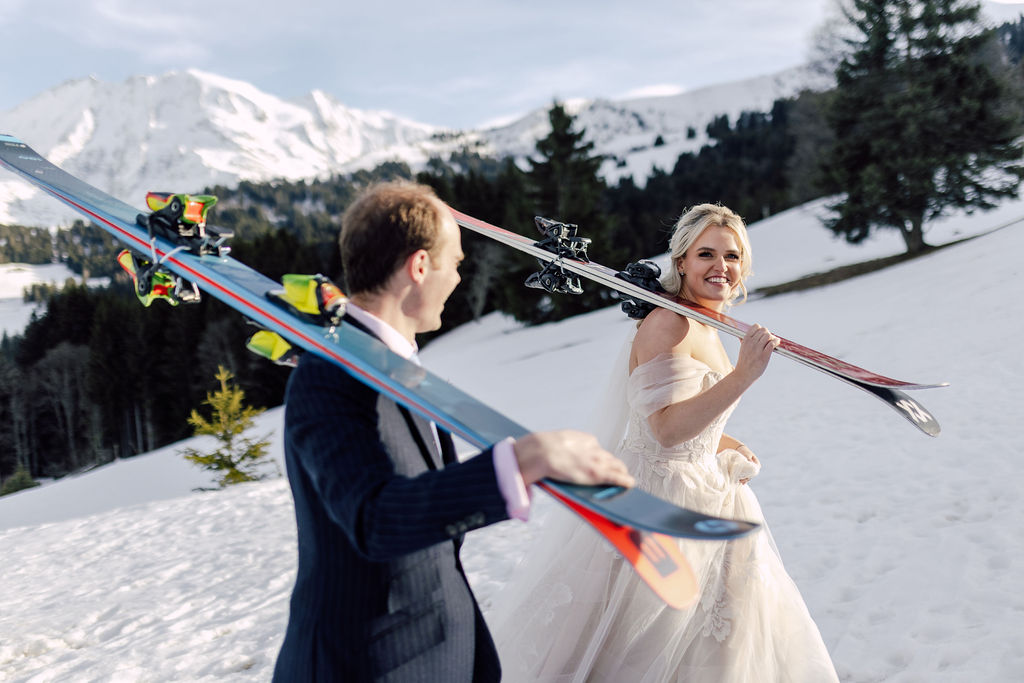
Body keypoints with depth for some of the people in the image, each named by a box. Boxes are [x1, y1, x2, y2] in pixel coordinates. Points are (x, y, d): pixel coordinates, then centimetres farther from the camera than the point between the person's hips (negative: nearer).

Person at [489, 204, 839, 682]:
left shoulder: (707, 331, 9)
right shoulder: (667, 324, -19)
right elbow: (667, 428, -29)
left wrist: (729, 448, 5)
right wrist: (744, 375, -33)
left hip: (700, 495, 10)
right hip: (655, 500, -10)